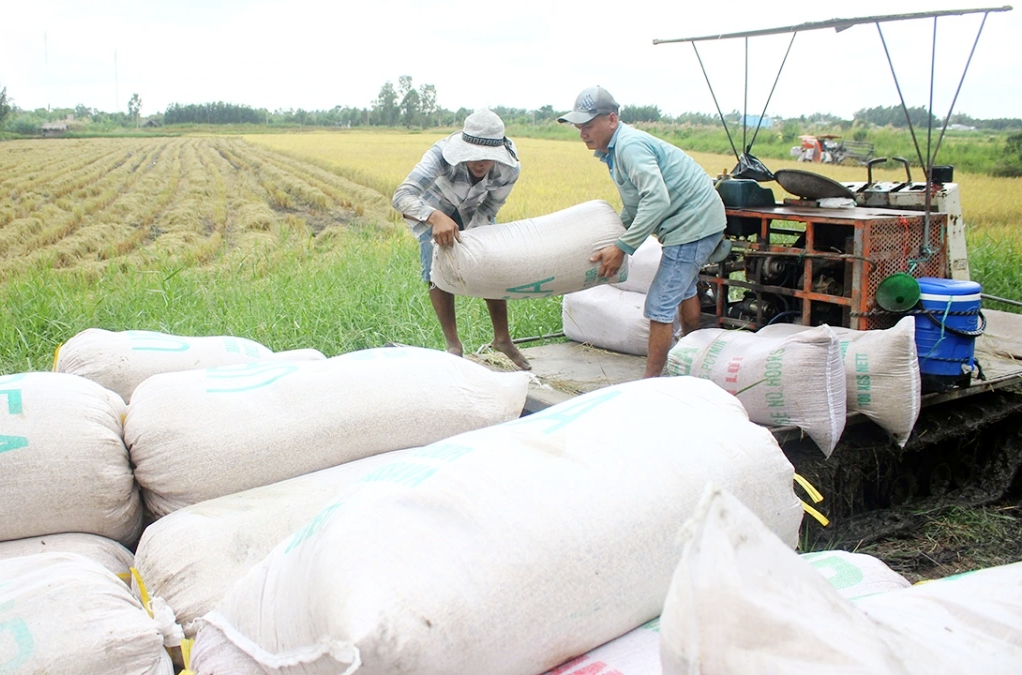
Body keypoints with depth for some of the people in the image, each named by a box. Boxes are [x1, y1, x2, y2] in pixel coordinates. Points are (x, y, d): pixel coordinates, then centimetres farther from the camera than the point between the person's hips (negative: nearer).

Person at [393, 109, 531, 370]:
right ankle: (453, 345, -5)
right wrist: (436, 218, -68)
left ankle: (502, 339, 12)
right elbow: (402, 195, -51)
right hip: (434, 209, -2)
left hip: (474, 211, 3)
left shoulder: (509, 168, -32)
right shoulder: (443, 154, -42)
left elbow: (490, 208, -16)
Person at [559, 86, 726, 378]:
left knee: (660, 307, -11)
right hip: (698, 220, 12)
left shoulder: (630, 146, -23)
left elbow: (657, 200, -34)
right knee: (683, 290, 29)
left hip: (693, 224, -12)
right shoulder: (615, 148, 10)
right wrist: (614, 238, 9)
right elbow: (635, 207, 17)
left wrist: (622, 247, -31)